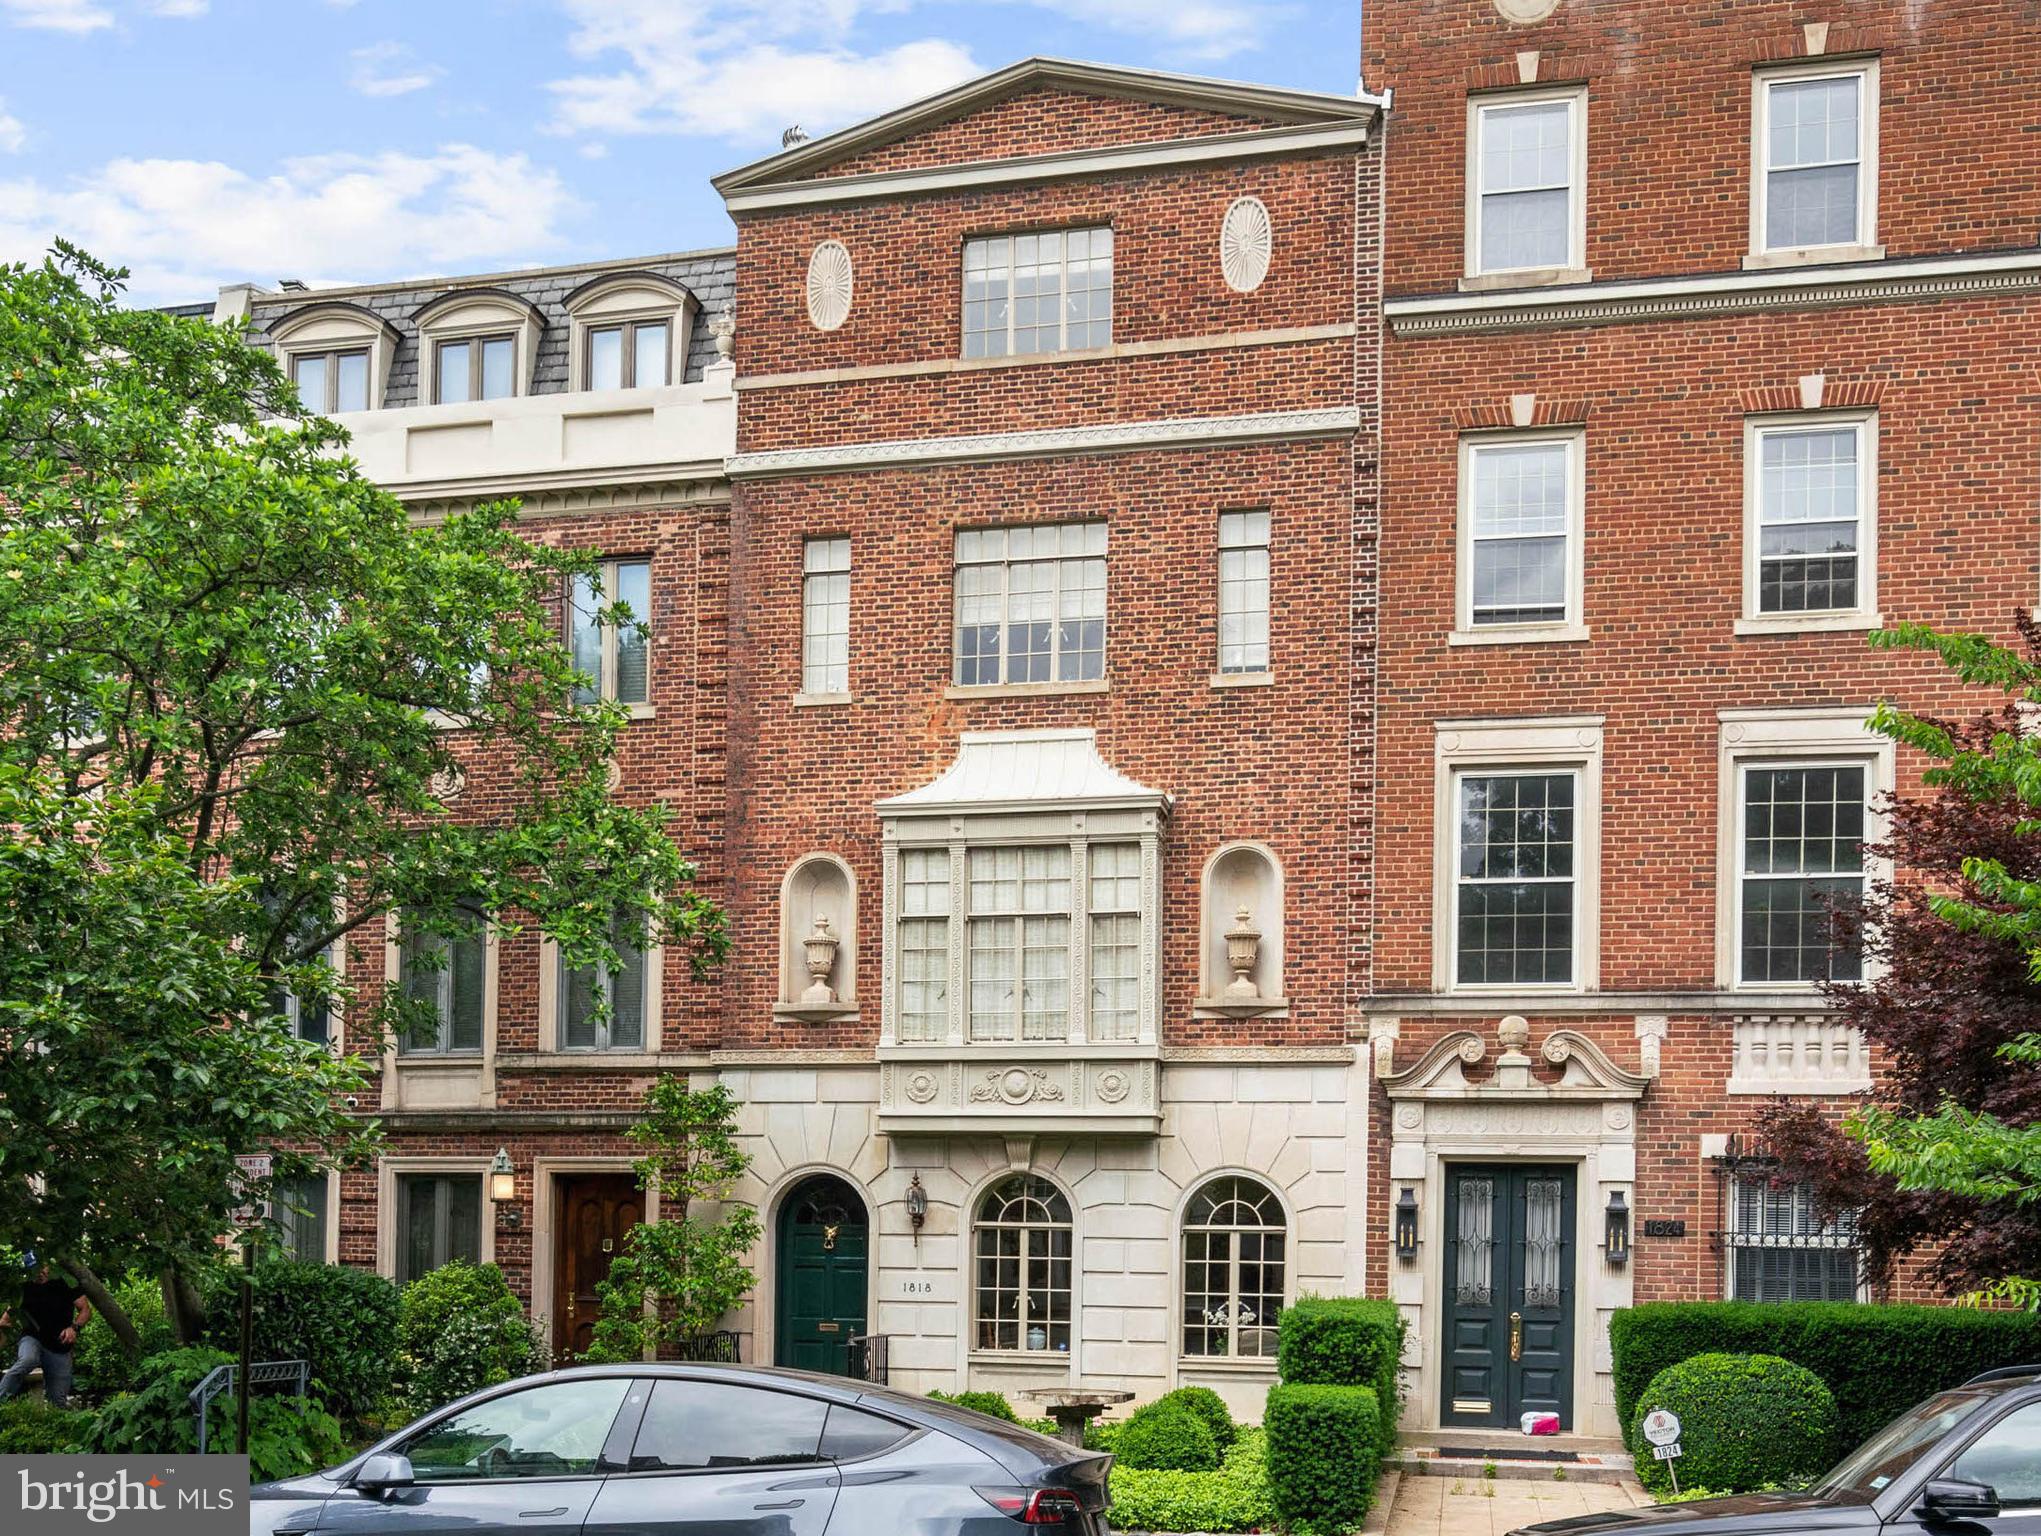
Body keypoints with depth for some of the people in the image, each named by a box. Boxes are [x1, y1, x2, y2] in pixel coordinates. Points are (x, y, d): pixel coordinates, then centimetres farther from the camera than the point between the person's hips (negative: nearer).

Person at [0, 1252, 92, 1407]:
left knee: (58, 1400, 0)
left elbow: (86, 1309, 0)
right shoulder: (24, 1289, 2)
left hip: (60, 1348, 1)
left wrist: (74, 1327, -19)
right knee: (27, 1360, -38)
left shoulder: (65, 1283, -2)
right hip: (33, 1340, -1)